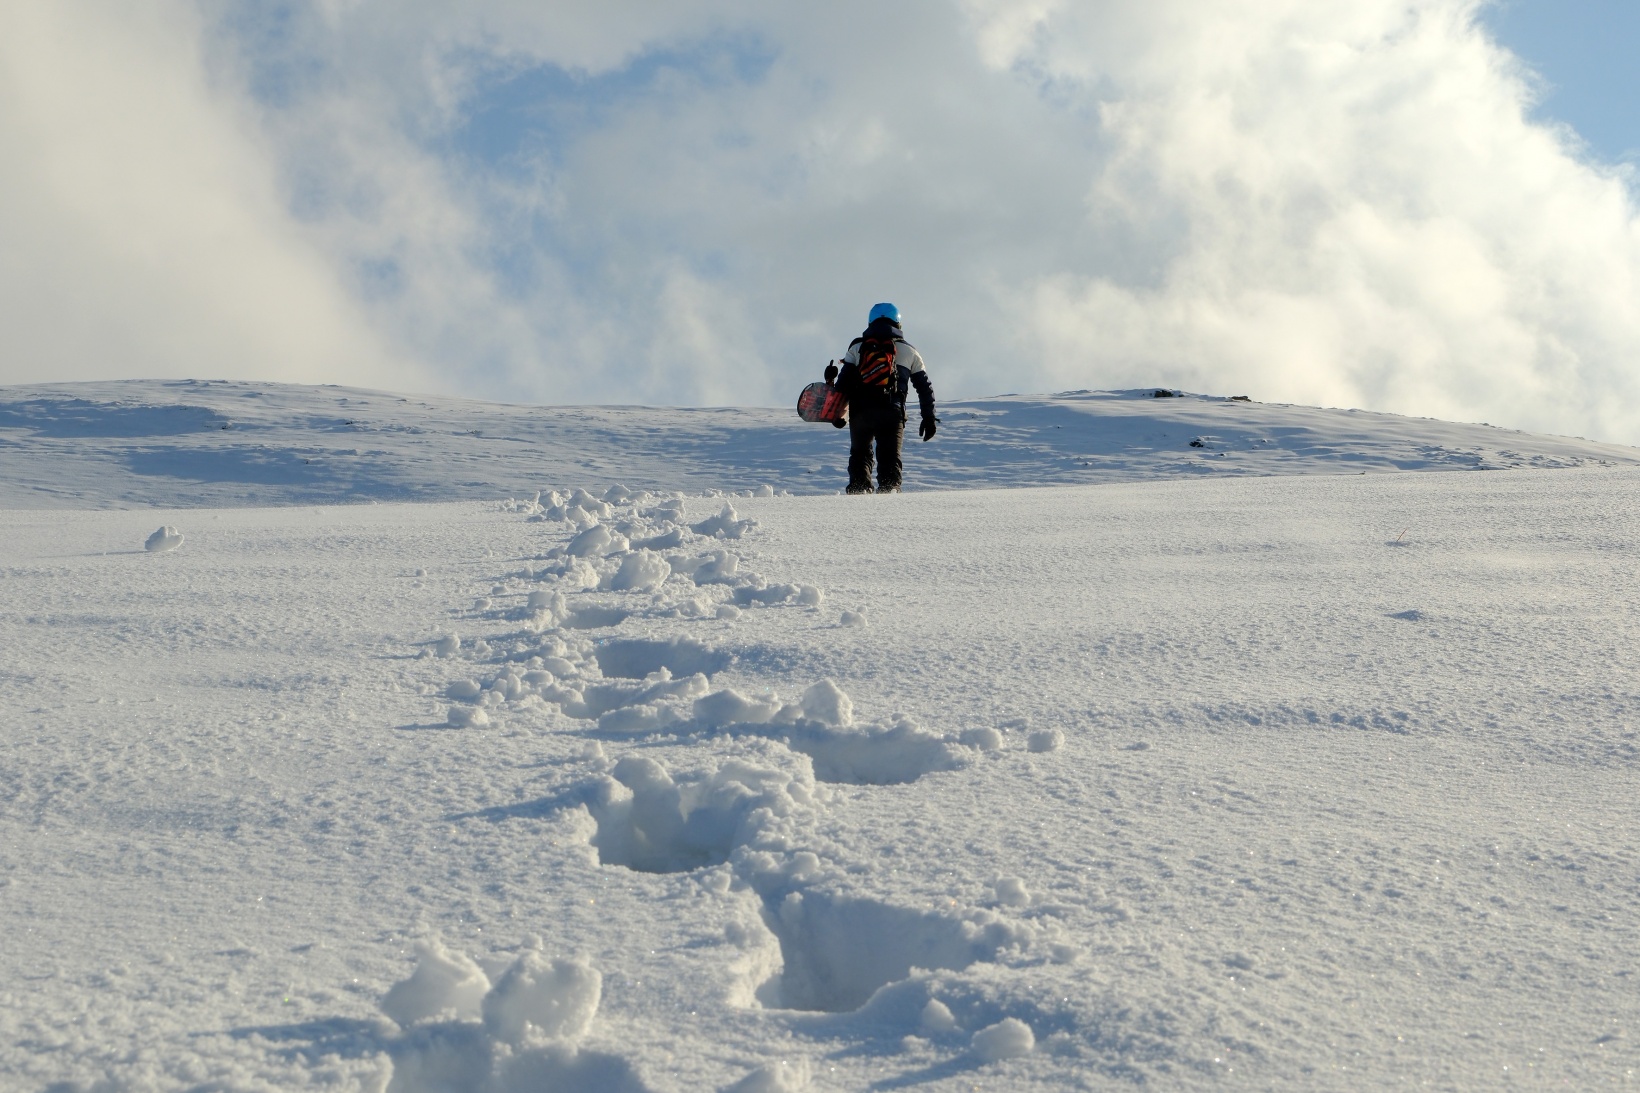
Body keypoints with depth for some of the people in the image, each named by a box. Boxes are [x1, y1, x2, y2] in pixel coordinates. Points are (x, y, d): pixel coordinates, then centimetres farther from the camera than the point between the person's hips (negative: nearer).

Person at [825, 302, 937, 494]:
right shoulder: (909, 352, 15)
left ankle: (858, 491, 5)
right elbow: (925, 387, 17)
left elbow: (844, 382, 4)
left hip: (860, 411, 1)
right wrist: (929, 418, 22)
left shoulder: (857, 348, 13)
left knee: (860, 455, 18)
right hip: (892, 413, -1)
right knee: (890, 458, 3)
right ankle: (889, 490, -17)